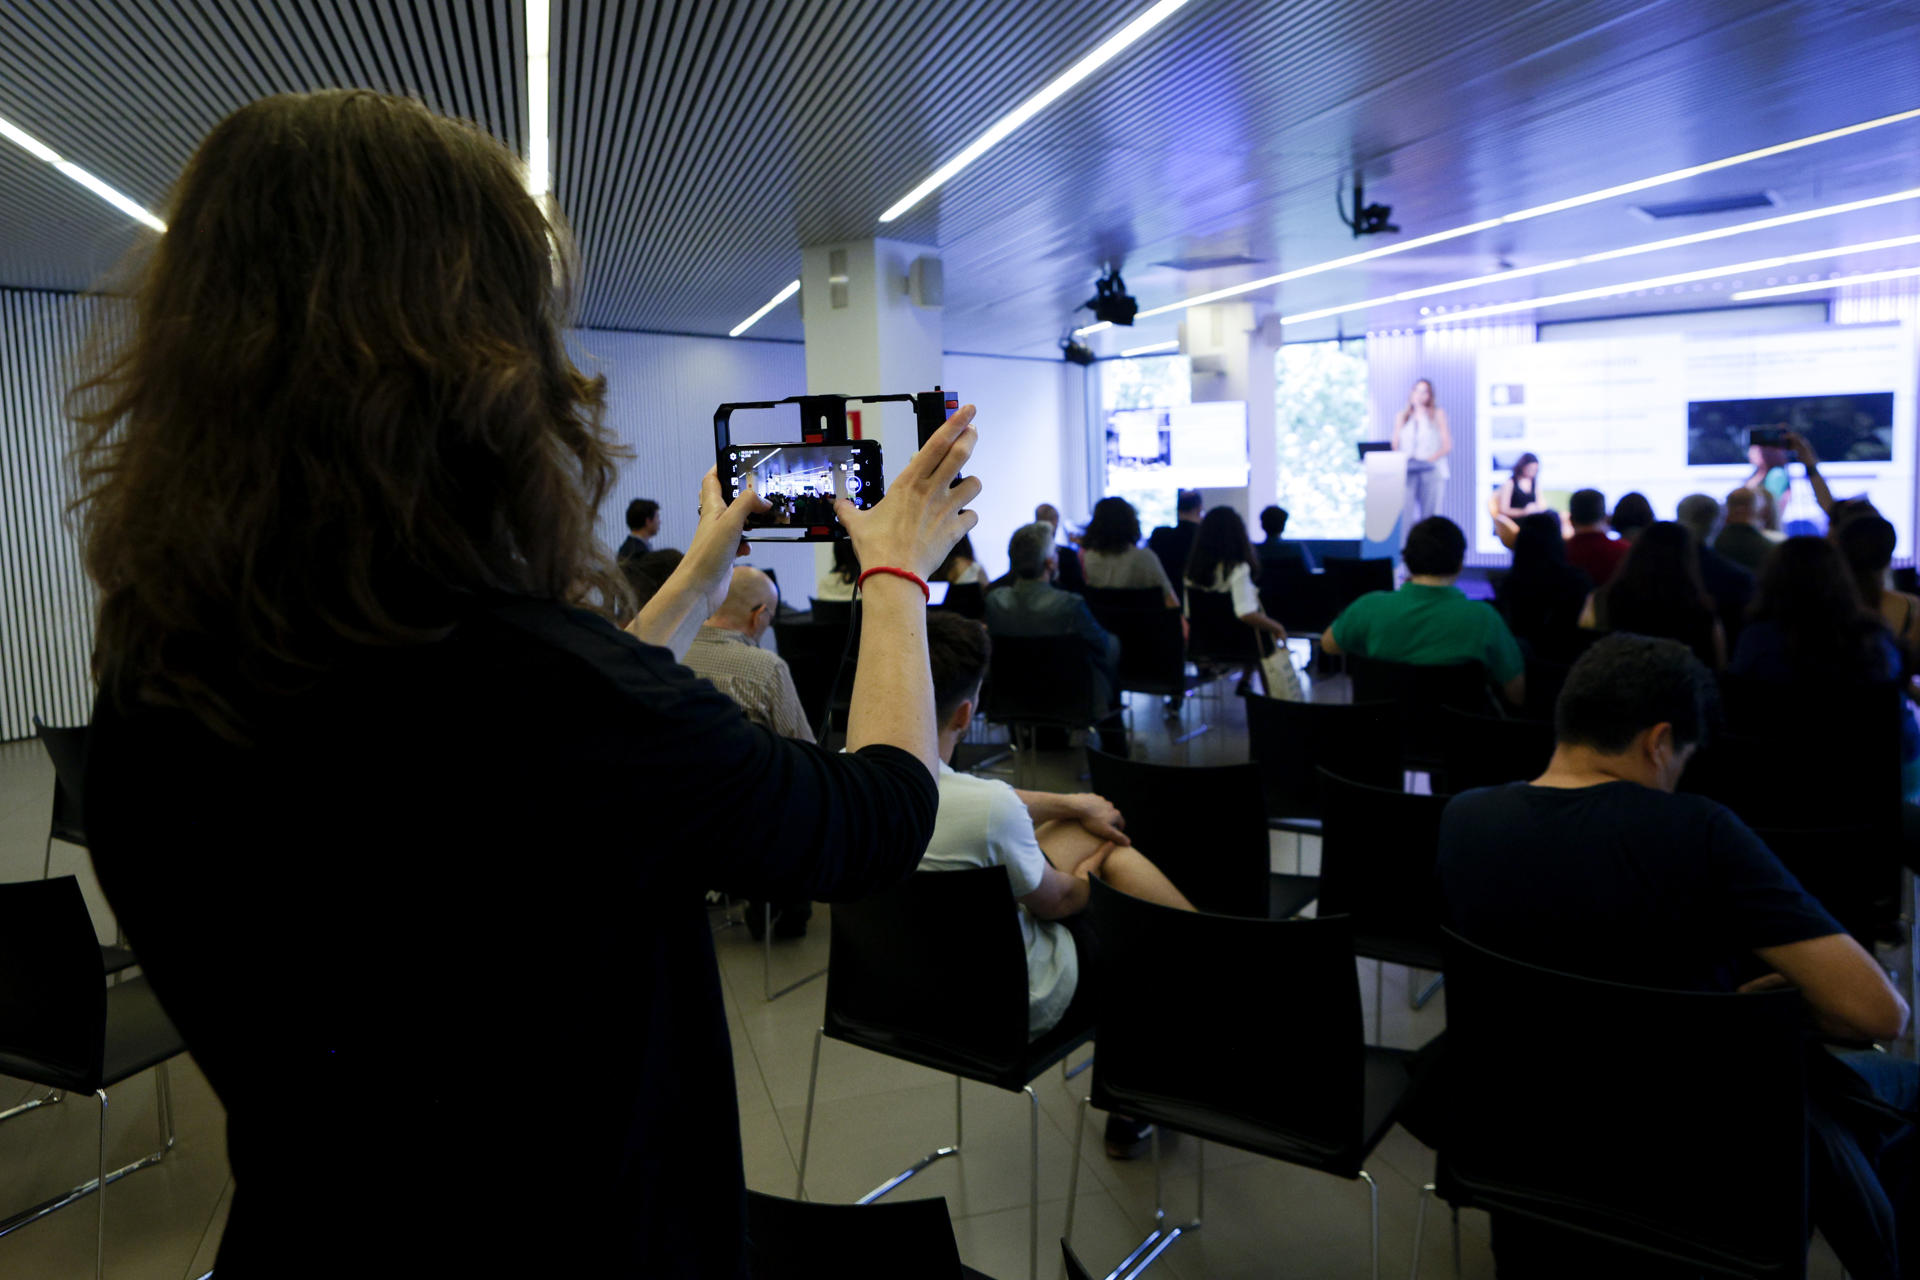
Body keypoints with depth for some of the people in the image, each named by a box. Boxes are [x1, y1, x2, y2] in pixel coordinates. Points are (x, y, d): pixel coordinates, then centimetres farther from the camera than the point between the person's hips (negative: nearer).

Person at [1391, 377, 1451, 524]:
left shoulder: (1438, 414, 9)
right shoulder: (1401, 416, 16)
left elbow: (1447, 445, 3)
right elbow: (1395, 445, 14)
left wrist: (1431, 458, -13)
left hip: (1432, 472, -2)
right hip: (1407, 472, 2)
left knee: (1429, 515, -10)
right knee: (1406, 512, -13)